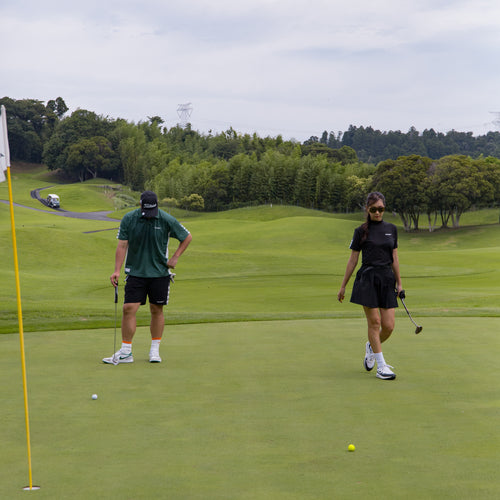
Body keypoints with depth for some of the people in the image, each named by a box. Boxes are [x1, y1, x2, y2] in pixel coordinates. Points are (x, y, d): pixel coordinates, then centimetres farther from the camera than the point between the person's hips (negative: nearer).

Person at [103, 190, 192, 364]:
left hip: (160, 272, 0)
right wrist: (117, 271, -11)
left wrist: (175, 257, -1)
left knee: (157, 310, 5)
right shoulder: (128, 219, -7)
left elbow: (187, 237, 6)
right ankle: (126, 352, 0)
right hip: (135, 272, 0)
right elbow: (122, 246, -4)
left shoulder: (167, 220, -8)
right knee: (128, 309, -7)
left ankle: (155, 350, 18)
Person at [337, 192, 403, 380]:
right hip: (367, 278, -3)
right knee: (374, 322, -6)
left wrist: (399, 283, 15)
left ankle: (371, 347, 29)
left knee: (388, 326, -2)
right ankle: (381, 366, 2)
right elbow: (353, 260, 5)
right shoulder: (361, 231, 1)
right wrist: (343, 286, 6)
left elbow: (394, 258, 16)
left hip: (387, 279, 3)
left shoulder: (391, 229, 11)